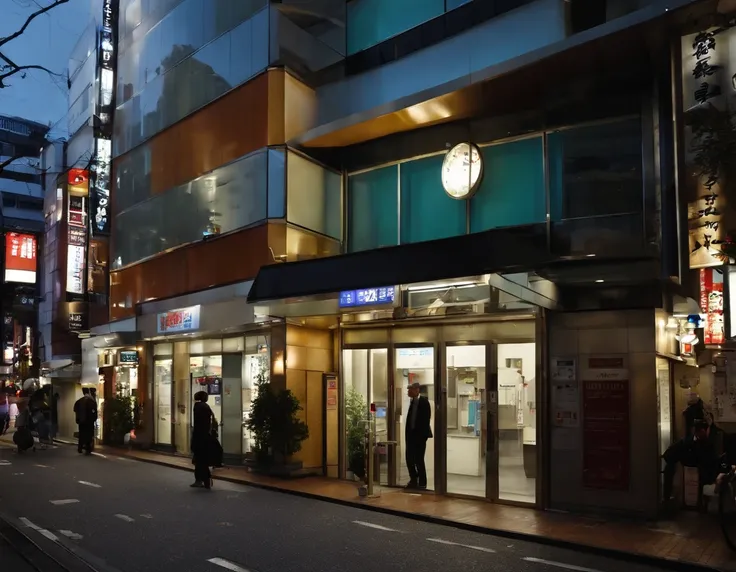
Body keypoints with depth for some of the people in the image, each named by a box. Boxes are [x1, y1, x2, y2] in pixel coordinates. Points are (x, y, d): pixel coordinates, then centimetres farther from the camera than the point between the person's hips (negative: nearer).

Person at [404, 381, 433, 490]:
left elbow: (426, 419, -14)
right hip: (411, 434, 6)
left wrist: (423, 434, -16)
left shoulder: (423, 401, -11)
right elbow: (410, 418, 12)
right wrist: (408, 432, 8)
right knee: (409, 458, 7)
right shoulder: (412, 401, 9)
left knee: (419, 459, -2)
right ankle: (413, 480, 22)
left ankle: (422, 483, 10)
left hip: (420, 435, -6)